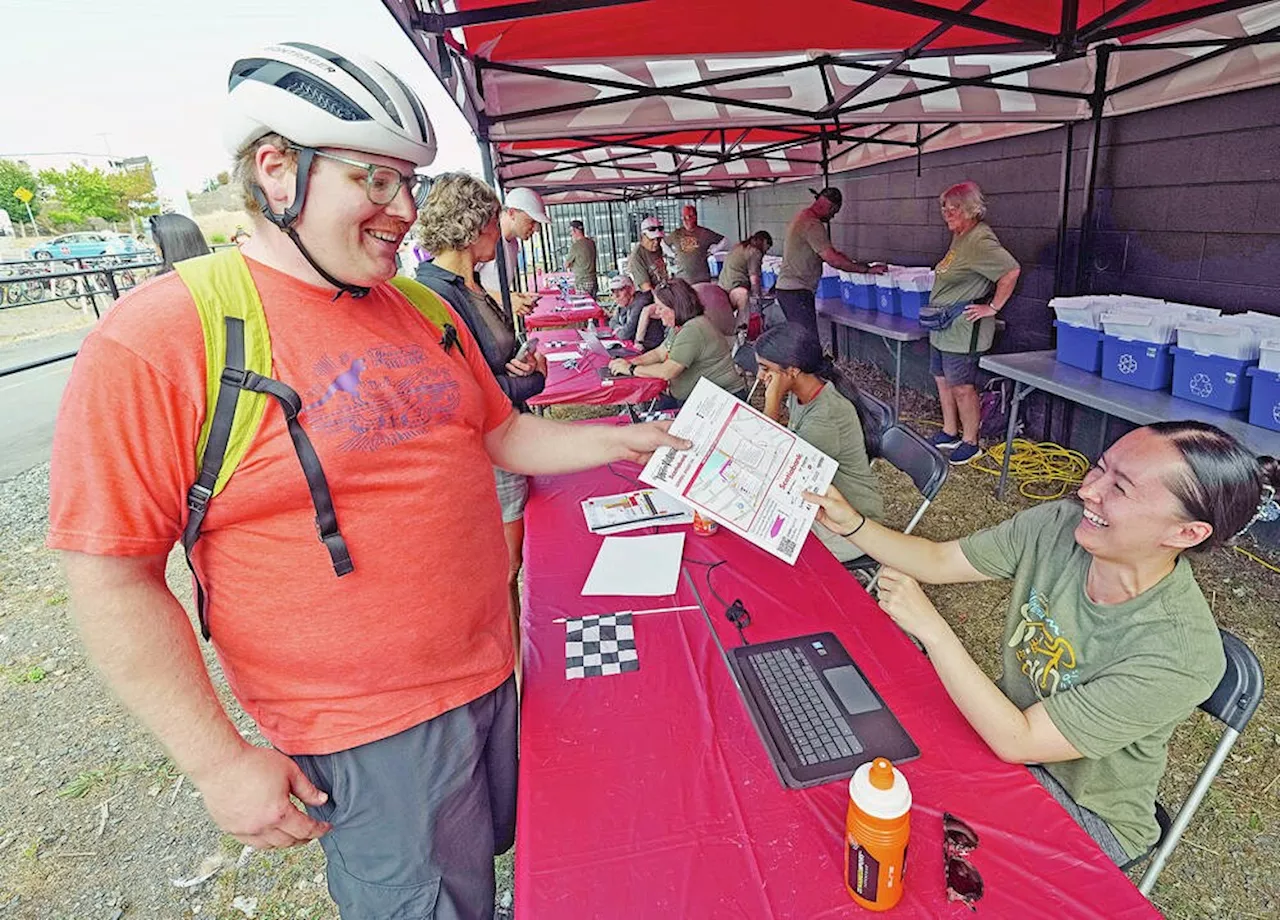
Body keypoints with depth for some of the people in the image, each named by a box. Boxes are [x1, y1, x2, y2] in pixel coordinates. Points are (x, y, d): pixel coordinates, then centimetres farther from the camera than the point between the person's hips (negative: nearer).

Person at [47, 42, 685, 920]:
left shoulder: (426, 312, 3)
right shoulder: (157, 340, -18)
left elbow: (504, 436, 13)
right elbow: (114, 578, -15)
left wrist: (627, 441, 3)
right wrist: (220, 760, -13)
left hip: (491, 673, 7)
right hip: (370, 728, -6)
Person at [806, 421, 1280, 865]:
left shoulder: (1181, 657, -33)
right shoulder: (1059, 525, -19)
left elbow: (1018, 742, -31)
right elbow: (938, 561, -6)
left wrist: (928, 626, -34)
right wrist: (852, 523, -21)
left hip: (1089, 814, -4)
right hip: (1007, 718, 5)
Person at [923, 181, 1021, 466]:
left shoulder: (980, 240, -18)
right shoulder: (959, 237, 12)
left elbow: (1011, 271, -26)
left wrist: (993, 308, -20)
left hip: (963, 331, -10)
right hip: (942, 328, 10)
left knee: (962, 387, -1)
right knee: (942, 380, 17)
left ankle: (970, 443, 12)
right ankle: (949, 433, 31)